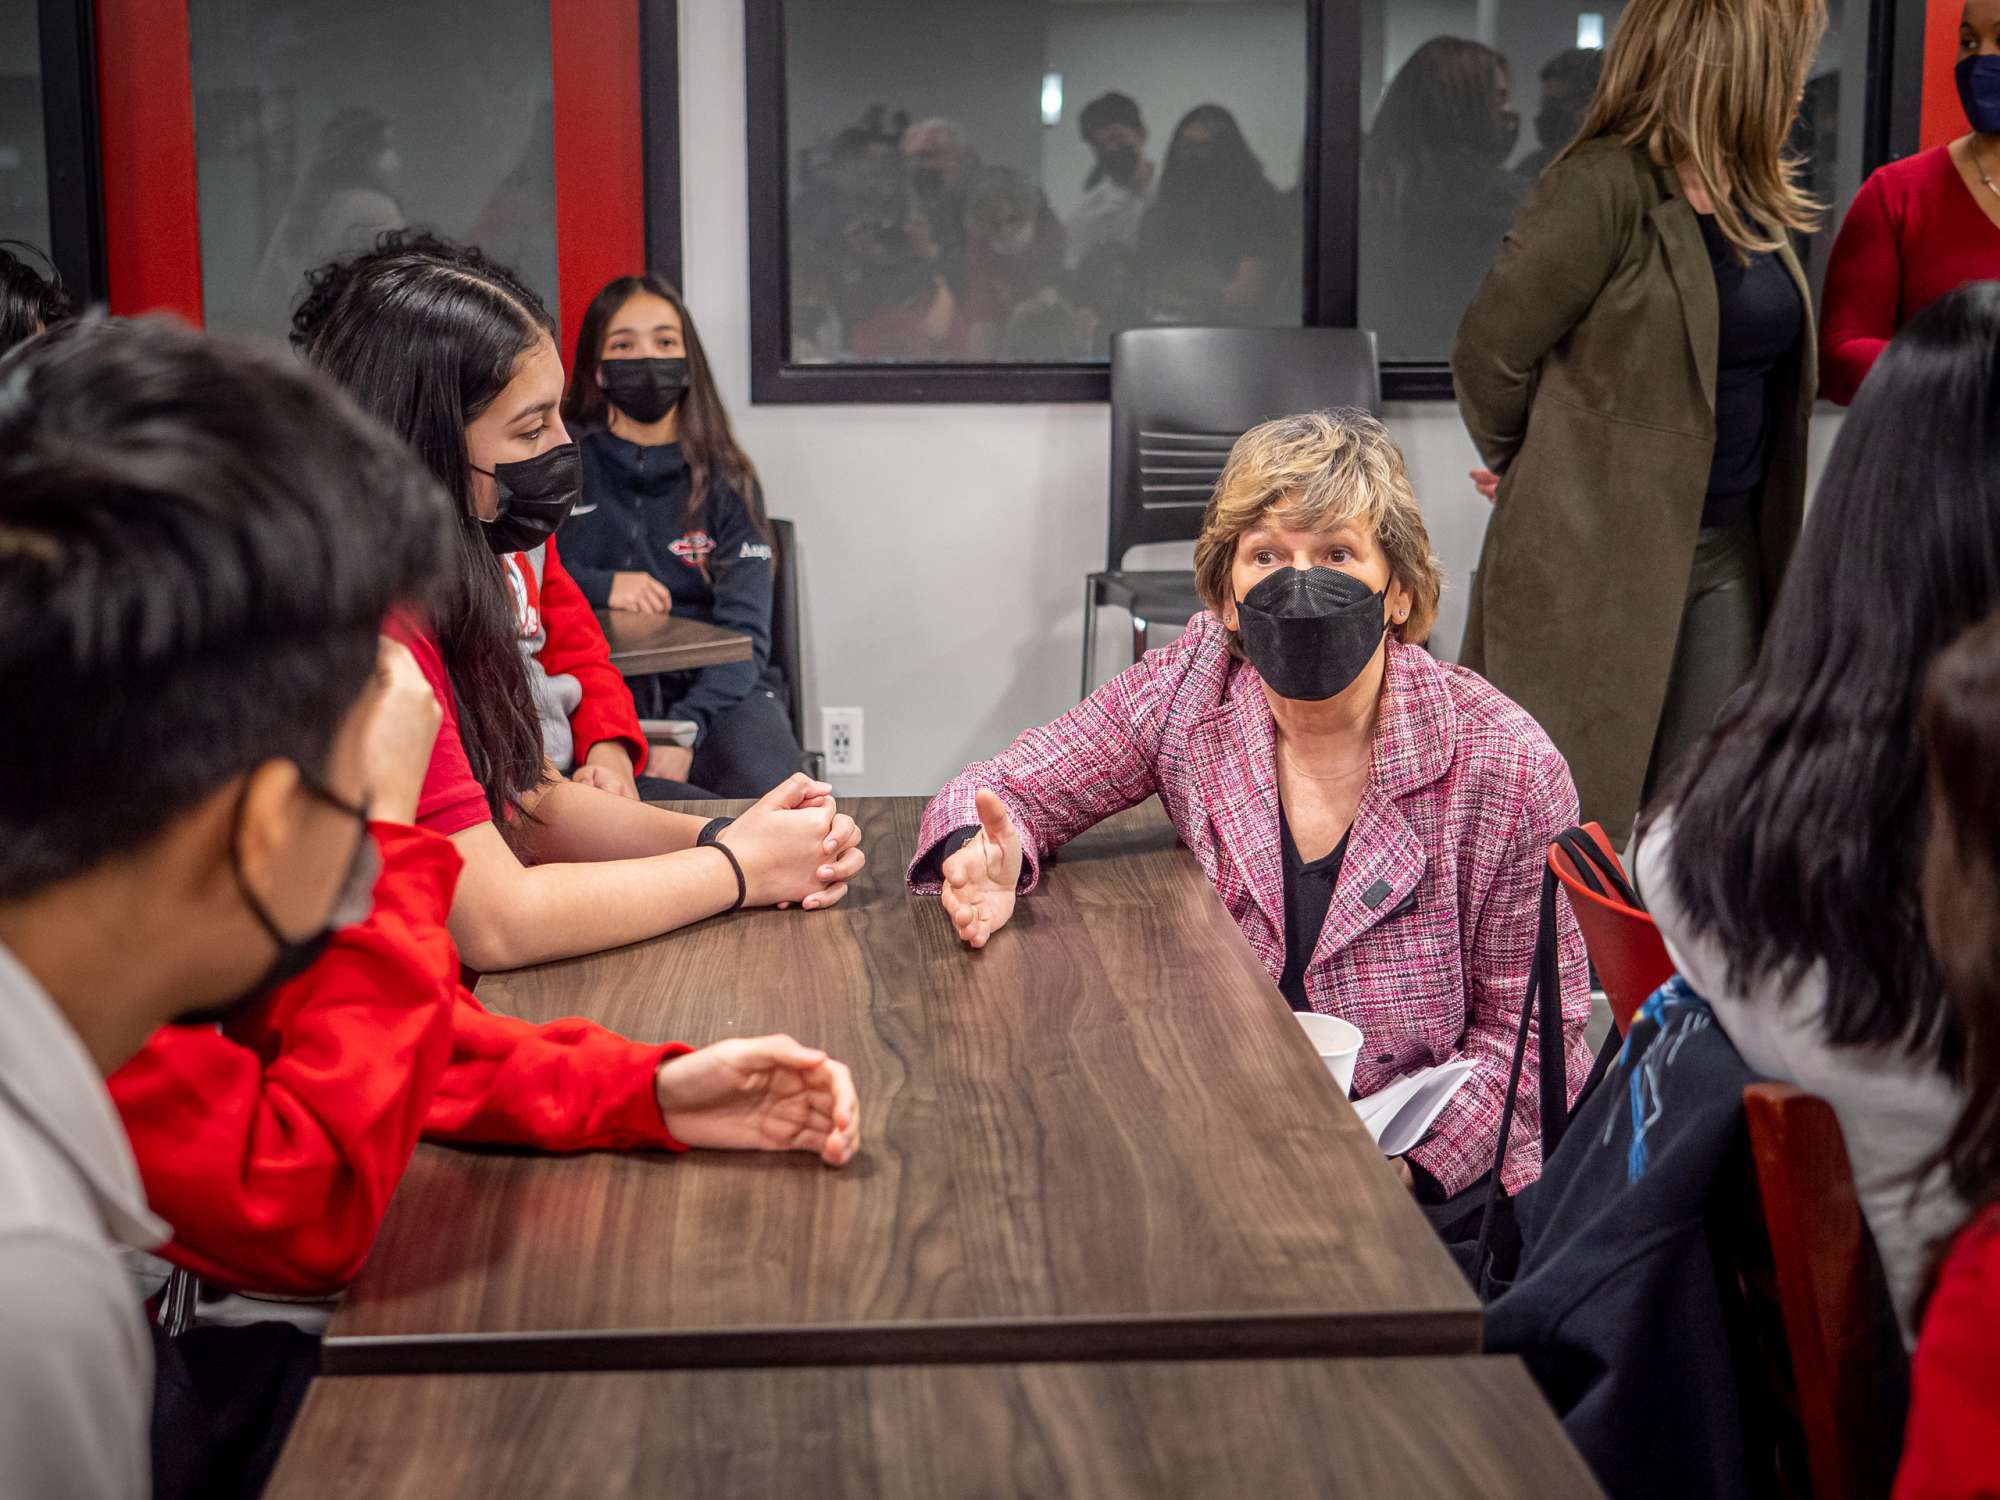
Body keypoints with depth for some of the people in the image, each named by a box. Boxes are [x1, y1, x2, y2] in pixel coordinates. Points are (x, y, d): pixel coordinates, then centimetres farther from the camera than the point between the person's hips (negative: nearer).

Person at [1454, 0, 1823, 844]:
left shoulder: (1752, 198, 9)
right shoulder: (1602, 188, -16)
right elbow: (1487, 357, -12)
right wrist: (1523, 465, 5)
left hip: (1727, 550, 7)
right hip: (1597, 554, -7)